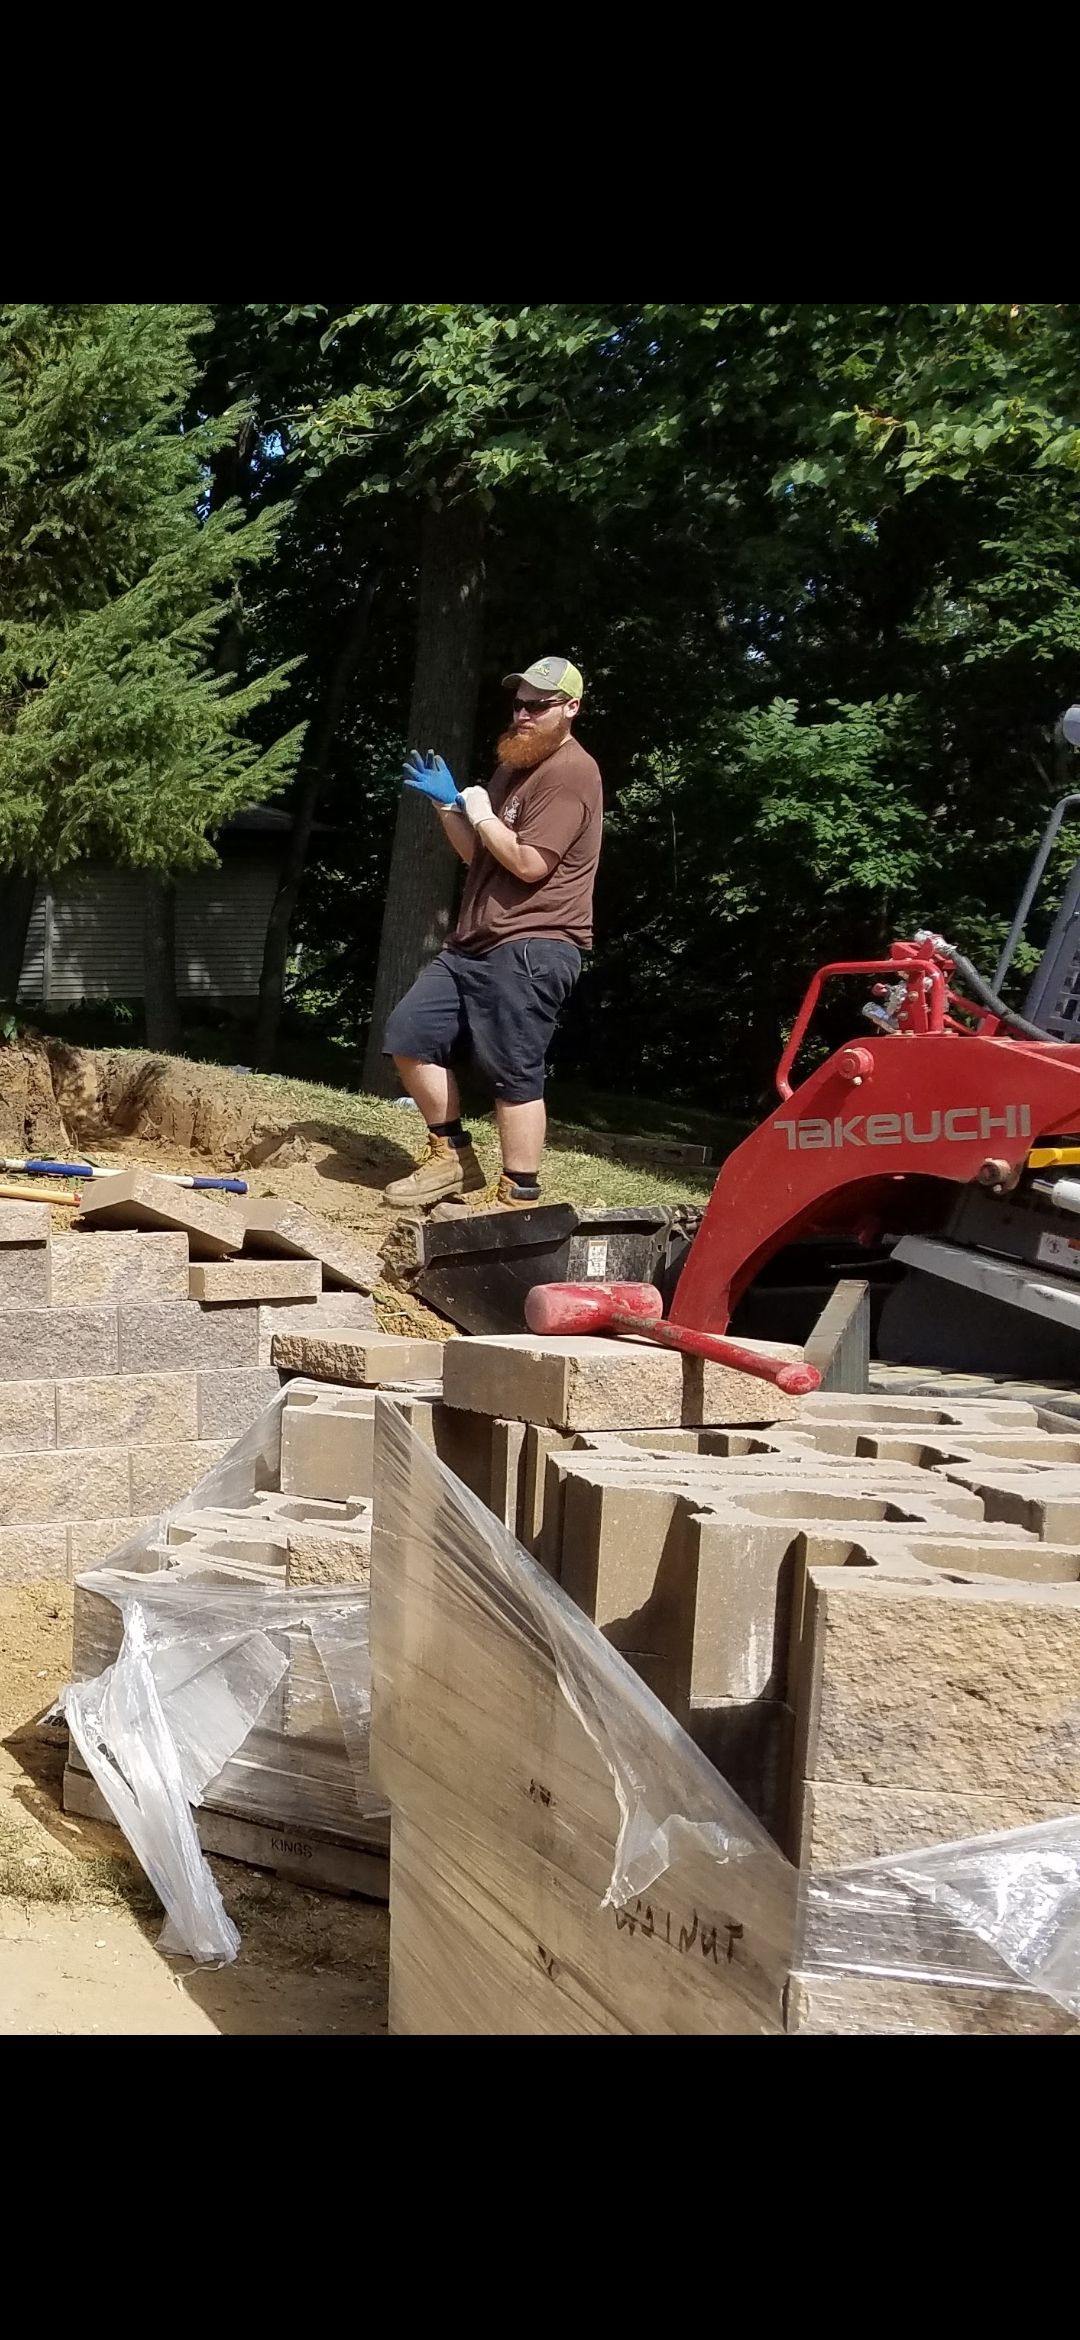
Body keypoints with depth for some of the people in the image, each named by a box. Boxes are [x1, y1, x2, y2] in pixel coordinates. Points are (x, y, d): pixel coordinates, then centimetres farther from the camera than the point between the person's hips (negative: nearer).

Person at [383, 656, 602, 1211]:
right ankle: (451, 1156, 17)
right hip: (475, 942, 10)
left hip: (531, 949, -10)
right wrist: (446, 802, 9)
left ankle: (519, 1198, -5)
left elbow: (529, 864, -19)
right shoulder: (516, 766, 22)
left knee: (514, 1072, -10)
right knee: (410, 1034, 9)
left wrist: (481, 812, -7)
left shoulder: (569, 772, -11)